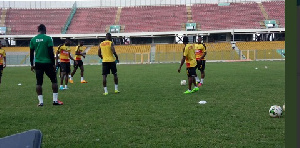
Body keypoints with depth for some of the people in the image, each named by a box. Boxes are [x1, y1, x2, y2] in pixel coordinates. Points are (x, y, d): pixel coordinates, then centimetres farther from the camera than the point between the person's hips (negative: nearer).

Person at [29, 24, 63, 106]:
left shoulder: (33, 40, 5)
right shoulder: (48, 38, -7)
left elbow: (31, 53, 8)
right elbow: (51, 52, -10)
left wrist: (32, 64, 16)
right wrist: (53, 64, -4)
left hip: (38, 63, 3)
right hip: (47, 63, -3)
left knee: (39, 82, 7)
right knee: (54, 80, 8)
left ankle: (40, 101, 5)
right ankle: (55, 100, 5)